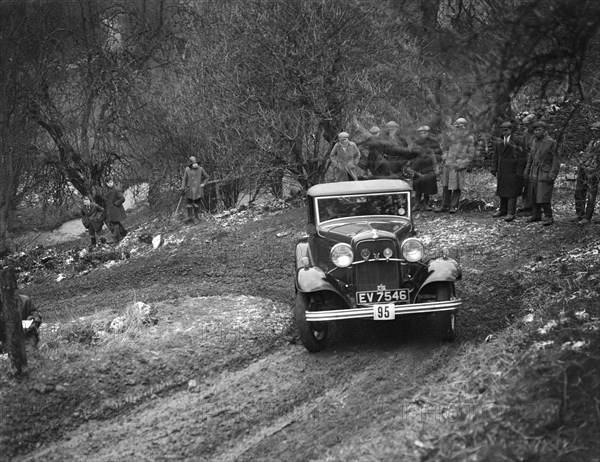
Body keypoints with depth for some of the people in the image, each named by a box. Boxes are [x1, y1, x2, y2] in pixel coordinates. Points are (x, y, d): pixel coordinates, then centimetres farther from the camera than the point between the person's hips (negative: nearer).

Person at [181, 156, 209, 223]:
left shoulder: (200, 169, -3)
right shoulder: (187, 170, -3)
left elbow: (206, 177, 10)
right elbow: (184, 179, 2)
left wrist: (203, 184, 0)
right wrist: (182, 188, -1)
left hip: (198, 189, -1)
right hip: (190, 189, 1)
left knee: (196, 204, 1)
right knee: (189, 203, 3)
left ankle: (196, 218, 8)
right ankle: (190, 217, 13)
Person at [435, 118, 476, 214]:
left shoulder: (470, 139, 0)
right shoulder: (452, 136, 11)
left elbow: (471, 154, -1)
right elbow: (446, 148, 21)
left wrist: (461, 165, -9)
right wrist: (445, 158, 4)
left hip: (459, 167, -4)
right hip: (448, 165, 4)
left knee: (456, 187, -1)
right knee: (446, 186, 5)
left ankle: (454, 206, 8)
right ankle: (445, 206, 13)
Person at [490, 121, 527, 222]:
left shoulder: (517, 142, -9)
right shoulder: (498, 142, 10)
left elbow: (522, 158, -9)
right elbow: (495, 156, 14)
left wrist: (519, 172, -12)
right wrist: (494, 169, 5)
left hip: (512, 171, -6)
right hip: (501, 171, 6)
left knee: (511, 192, -5)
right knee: (502, 191, 12)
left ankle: (511, 213, -3)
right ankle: (503, 210, 23)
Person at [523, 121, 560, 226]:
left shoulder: (551, 143, -8)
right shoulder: (534, 142, 11)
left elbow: (556, 161, -9)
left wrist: (552, 176, -15)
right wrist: (527, 172, 17)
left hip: (545, 174, -7)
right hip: (534, 173, 7)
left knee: (543, 197, -11)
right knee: (533, 196, 10)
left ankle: (548, 217, -1)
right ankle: (536, 215, 23)